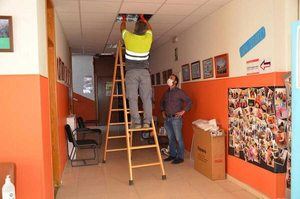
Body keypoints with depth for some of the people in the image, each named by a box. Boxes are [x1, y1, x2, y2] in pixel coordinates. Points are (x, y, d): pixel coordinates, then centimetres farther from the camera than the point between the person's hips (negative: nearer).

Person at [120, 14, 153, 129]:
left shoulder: (129, 37, -2)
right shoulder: (148, 38, 3)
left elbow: (122, 28, 21)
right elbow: (149, 28, 27)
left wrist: (123, 20, 40)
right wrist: (143, 18, 40)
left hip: (131, 71, -2)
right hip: (145, 71, 2)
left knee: (132, 98, -3)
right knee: (146, 98, 2)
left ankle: (136, 122, -7)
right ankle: (147, 122, -1)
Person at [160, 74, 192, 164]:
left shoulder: (179, 92, -7)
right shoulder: (166, 93, 13)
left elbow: (189, 101, -10)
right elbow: (162, 103, 29)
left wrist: (183, 111, -13)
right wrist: (163, 111, 18)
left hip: (176, 118, -6)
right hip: (167, 119, 7)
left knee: (178, 138, -2)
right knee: (170, 138, 14)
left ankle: (180, 157, 6)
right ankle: (172, 155, 25)